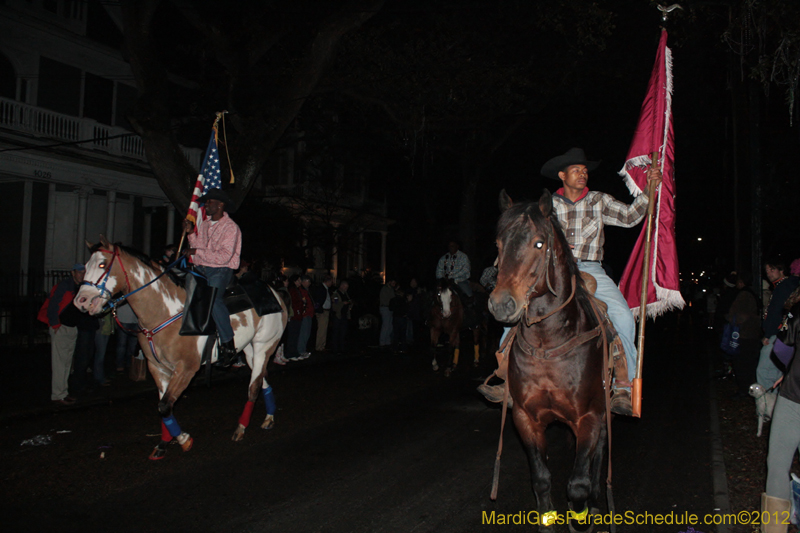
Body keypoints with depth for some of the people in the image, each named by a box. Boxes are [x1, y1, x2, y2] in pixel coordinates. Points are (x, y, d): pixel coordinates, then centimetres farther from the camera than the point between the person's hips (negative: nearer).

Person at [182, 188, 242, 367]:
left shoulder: (230, 227, -8)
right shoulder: (204, 224, 16)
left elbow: (224, 257, -17)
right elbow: (198, 248, 20)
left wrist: (197, 251, -16)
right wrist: (191, 233, 7)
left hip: (221, 270, -8)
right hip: (201, 269, 8)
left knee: (212, 297, -34)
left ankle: (228, 344, -26)